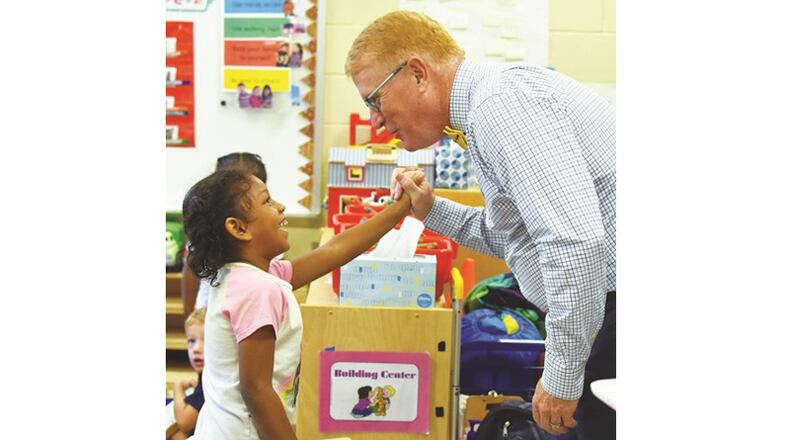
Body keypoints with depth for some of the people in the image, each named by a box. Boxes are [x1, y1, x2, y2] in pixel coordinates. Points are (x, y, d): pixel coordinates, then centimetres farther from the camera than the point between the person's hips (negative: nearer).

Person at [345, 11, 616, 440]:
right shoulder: (496, 100, 14)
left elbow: (577, 239, -27)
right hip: (602, 305, 10)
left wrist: (561, 374, -22)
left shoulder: (500, 101, -18)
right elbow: (511, 235, 23)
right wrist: (432, 211, 13)